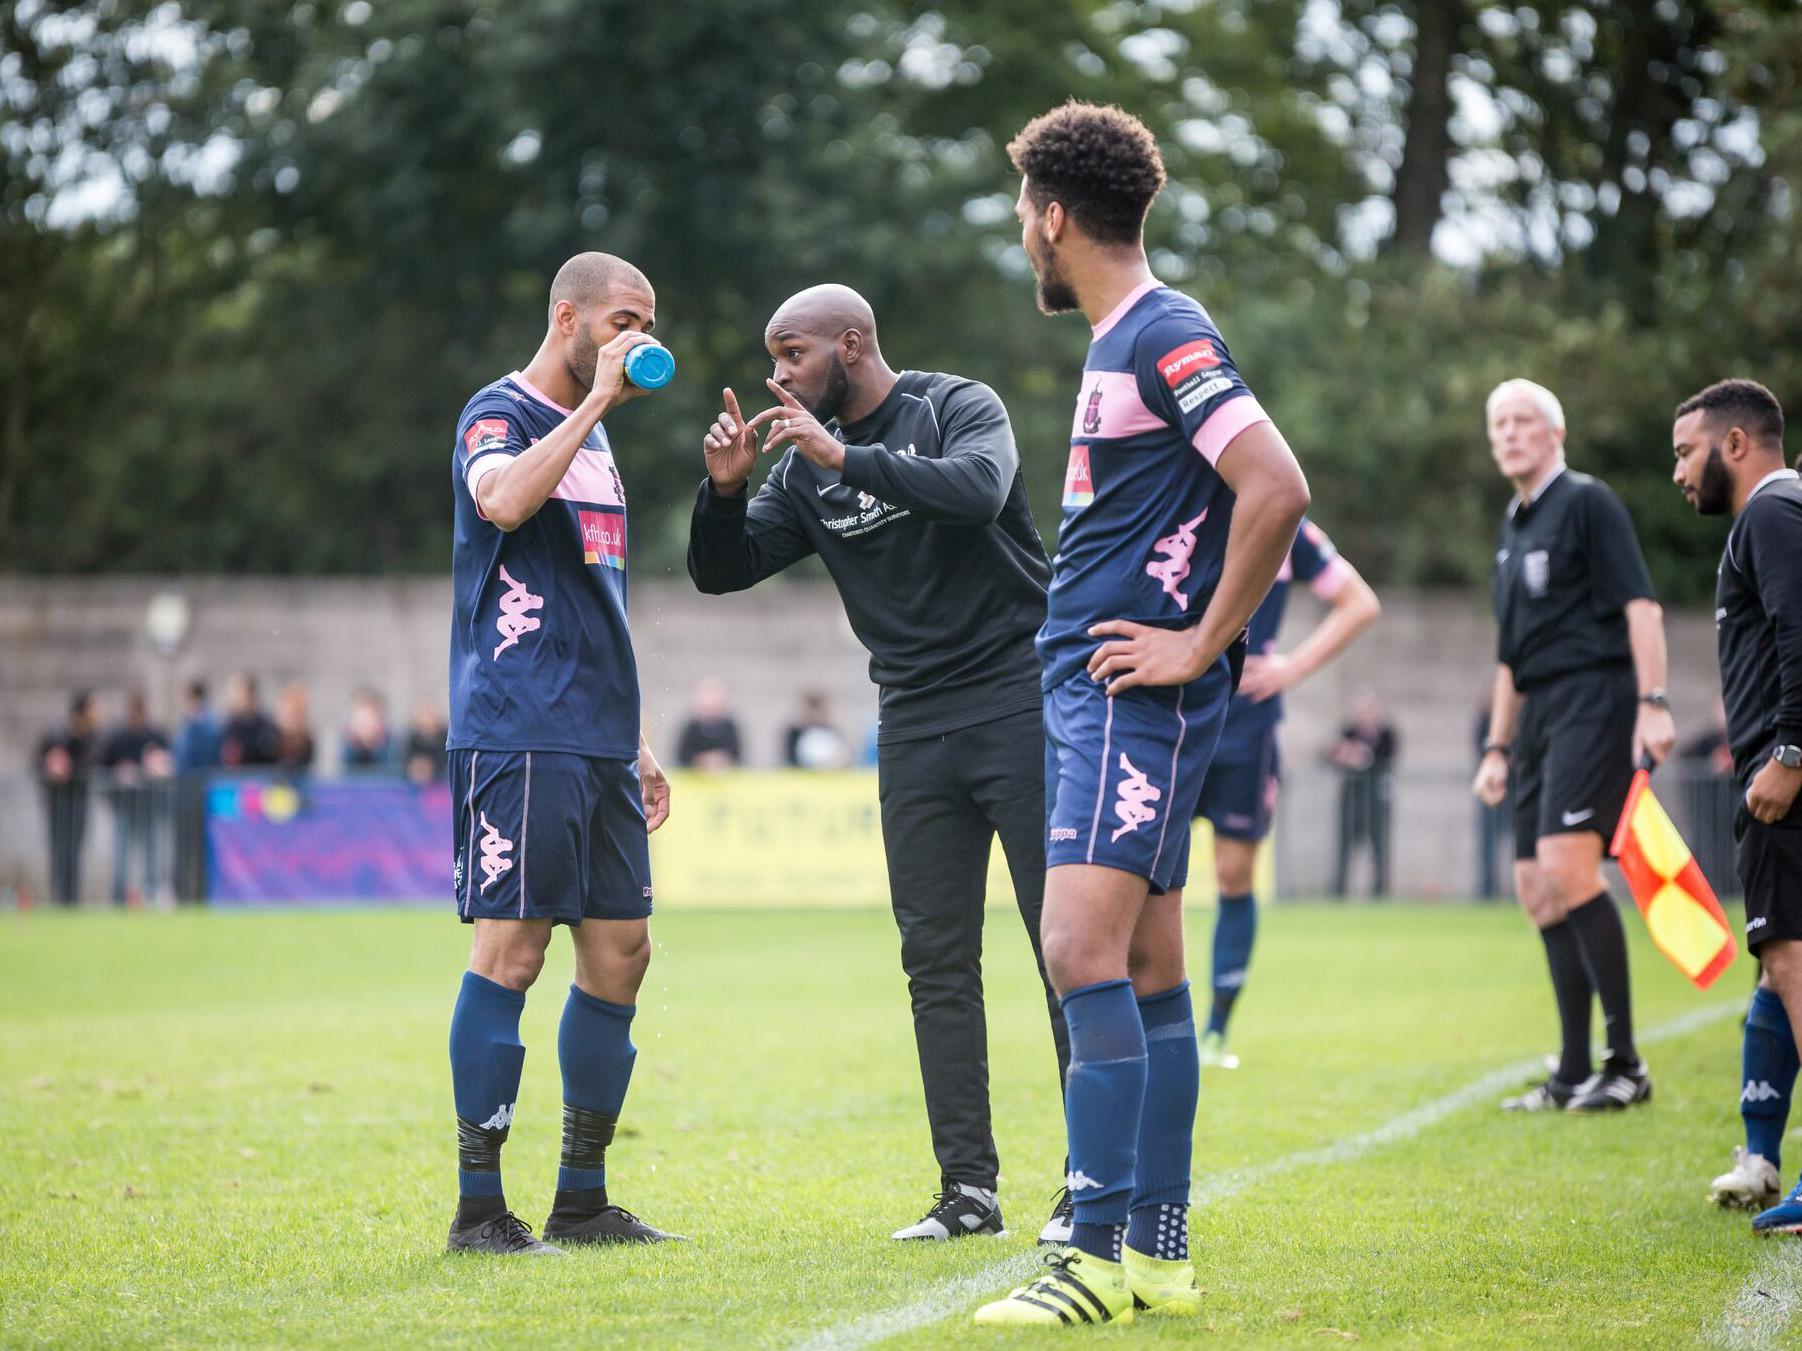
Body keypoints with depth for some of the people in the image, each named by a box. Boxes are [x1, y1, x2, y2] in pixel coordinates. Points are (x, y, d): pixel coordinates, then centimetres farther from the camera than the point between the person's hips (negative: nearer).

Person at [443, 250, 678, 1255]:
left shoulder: (592, 435, 22)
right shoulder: (500, 414, -4)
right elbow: (503, 498, -29)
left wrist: (636, 741, 24)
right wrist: (597, 399, -22)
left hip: (596, 744, 9)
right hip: (518, 736, -9)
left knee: (621, 949, 7)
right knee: (511, 950, -9)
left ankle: (583, 1199, 15)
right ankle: (480, 1209, -5)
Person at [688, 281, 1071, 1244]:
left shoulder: (959, 408, -5)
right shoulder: (806, 468, 10)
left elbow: (978, 489, -25)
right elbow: (721, 571, 10)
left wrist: (847, 458, -24)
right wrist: (724, 487, -8)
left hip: (1018, 699, -5)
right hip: (915, 724, 5)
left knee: (1065, 941, -5)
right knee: (937, 962, 2)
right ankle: (968, 1190, 5)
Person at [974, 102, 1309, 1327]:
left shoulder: (1165, 337, -13)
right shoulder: (1124, 342, 17)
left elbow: (1277, 491, -23)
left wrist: (1201, 645, -19)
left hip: (1135, 694, -10)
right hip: (1093, 690, 10)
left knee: (1085, 954, -15)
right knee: (1148, 973, 10)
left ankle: (1097, 1253, -16)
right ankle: (1158, 1254, 14)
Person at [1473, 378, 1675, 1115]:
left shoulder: (1587, 502, -4)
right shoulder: (1513, 527, 21)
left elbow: (1641, 605, -12)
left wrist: (1653, 702, -22)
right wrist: (1497, 747, 24)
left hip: (1594, 697, -9)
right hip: (1541, 712, 9)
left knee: (1566, 867, -20)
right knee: (1536, 890, 5)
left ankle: (1625, 1064, -16)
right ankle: (1575, 1076, 9)